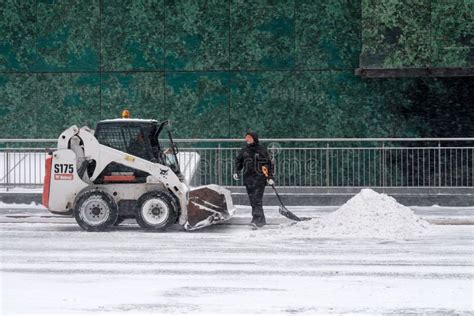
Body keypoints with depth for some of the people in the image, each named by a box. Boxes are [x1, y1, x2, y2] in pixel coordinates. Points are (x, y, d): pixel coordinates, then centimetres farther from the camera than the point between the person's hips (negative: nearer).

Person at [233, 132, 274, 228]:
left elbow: (269, 163, 2)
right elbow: (238, 161, 23)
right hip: (248, 178, 5)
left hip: (259, 178, -5)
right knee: (252, 200, 5)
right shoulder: (244, 150, 10)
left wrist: (270, 177, -3)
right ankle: (261, 220, 14)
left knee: (257, 199, -16)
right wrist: (236, 172, 9)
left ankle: (257, 219, -20)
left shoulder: (262, 149, -2)